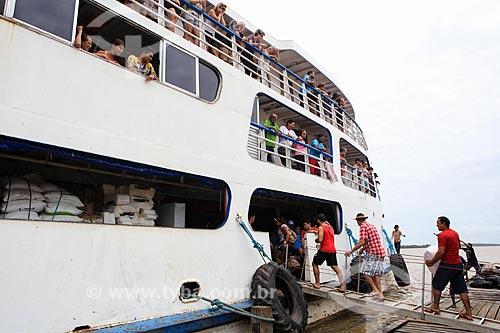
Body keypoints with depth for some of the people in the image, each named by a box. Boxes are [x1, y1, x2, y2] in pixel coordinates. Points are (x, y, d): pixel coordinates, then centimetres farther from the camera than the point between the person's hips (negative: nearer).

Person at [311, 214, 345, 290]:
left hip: (324, 250, -7)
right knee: (335, 267, 2)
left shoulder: (321, 227, -7)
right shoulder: (330, 227, 17)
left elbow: (320, 240, -15)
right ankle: (342, 286, -8)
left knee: (315, 264, 11)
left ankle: (317, 283, 12)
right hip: (332, 250, 7)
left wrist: (316, 240, 5)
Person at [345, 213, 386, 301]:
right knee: (376, 274, 10)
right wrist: (362, 249, 37)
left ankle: (375, 290, -6)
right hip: (380, 252, 9)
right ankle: (380, 294, 10)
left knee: (365, 271, -5)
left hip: (373, 253, -9)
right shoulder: (372, 225, 20)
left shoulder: (363, 226, -9)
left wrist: (351, 251, -15)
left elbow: (362, 242, -19)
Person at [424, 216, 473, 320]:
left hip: (447, 265, -8)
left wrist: (431, 262, -11)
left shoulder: (442, 235, -16)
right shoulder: (455, 233, 11)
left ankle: (435, 307, 13)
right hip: (458, 264, 8)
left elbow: (441, 252, -20)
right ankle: (468, 313, 11)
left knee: (437, 285, 7)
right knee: (461, 289, 10)